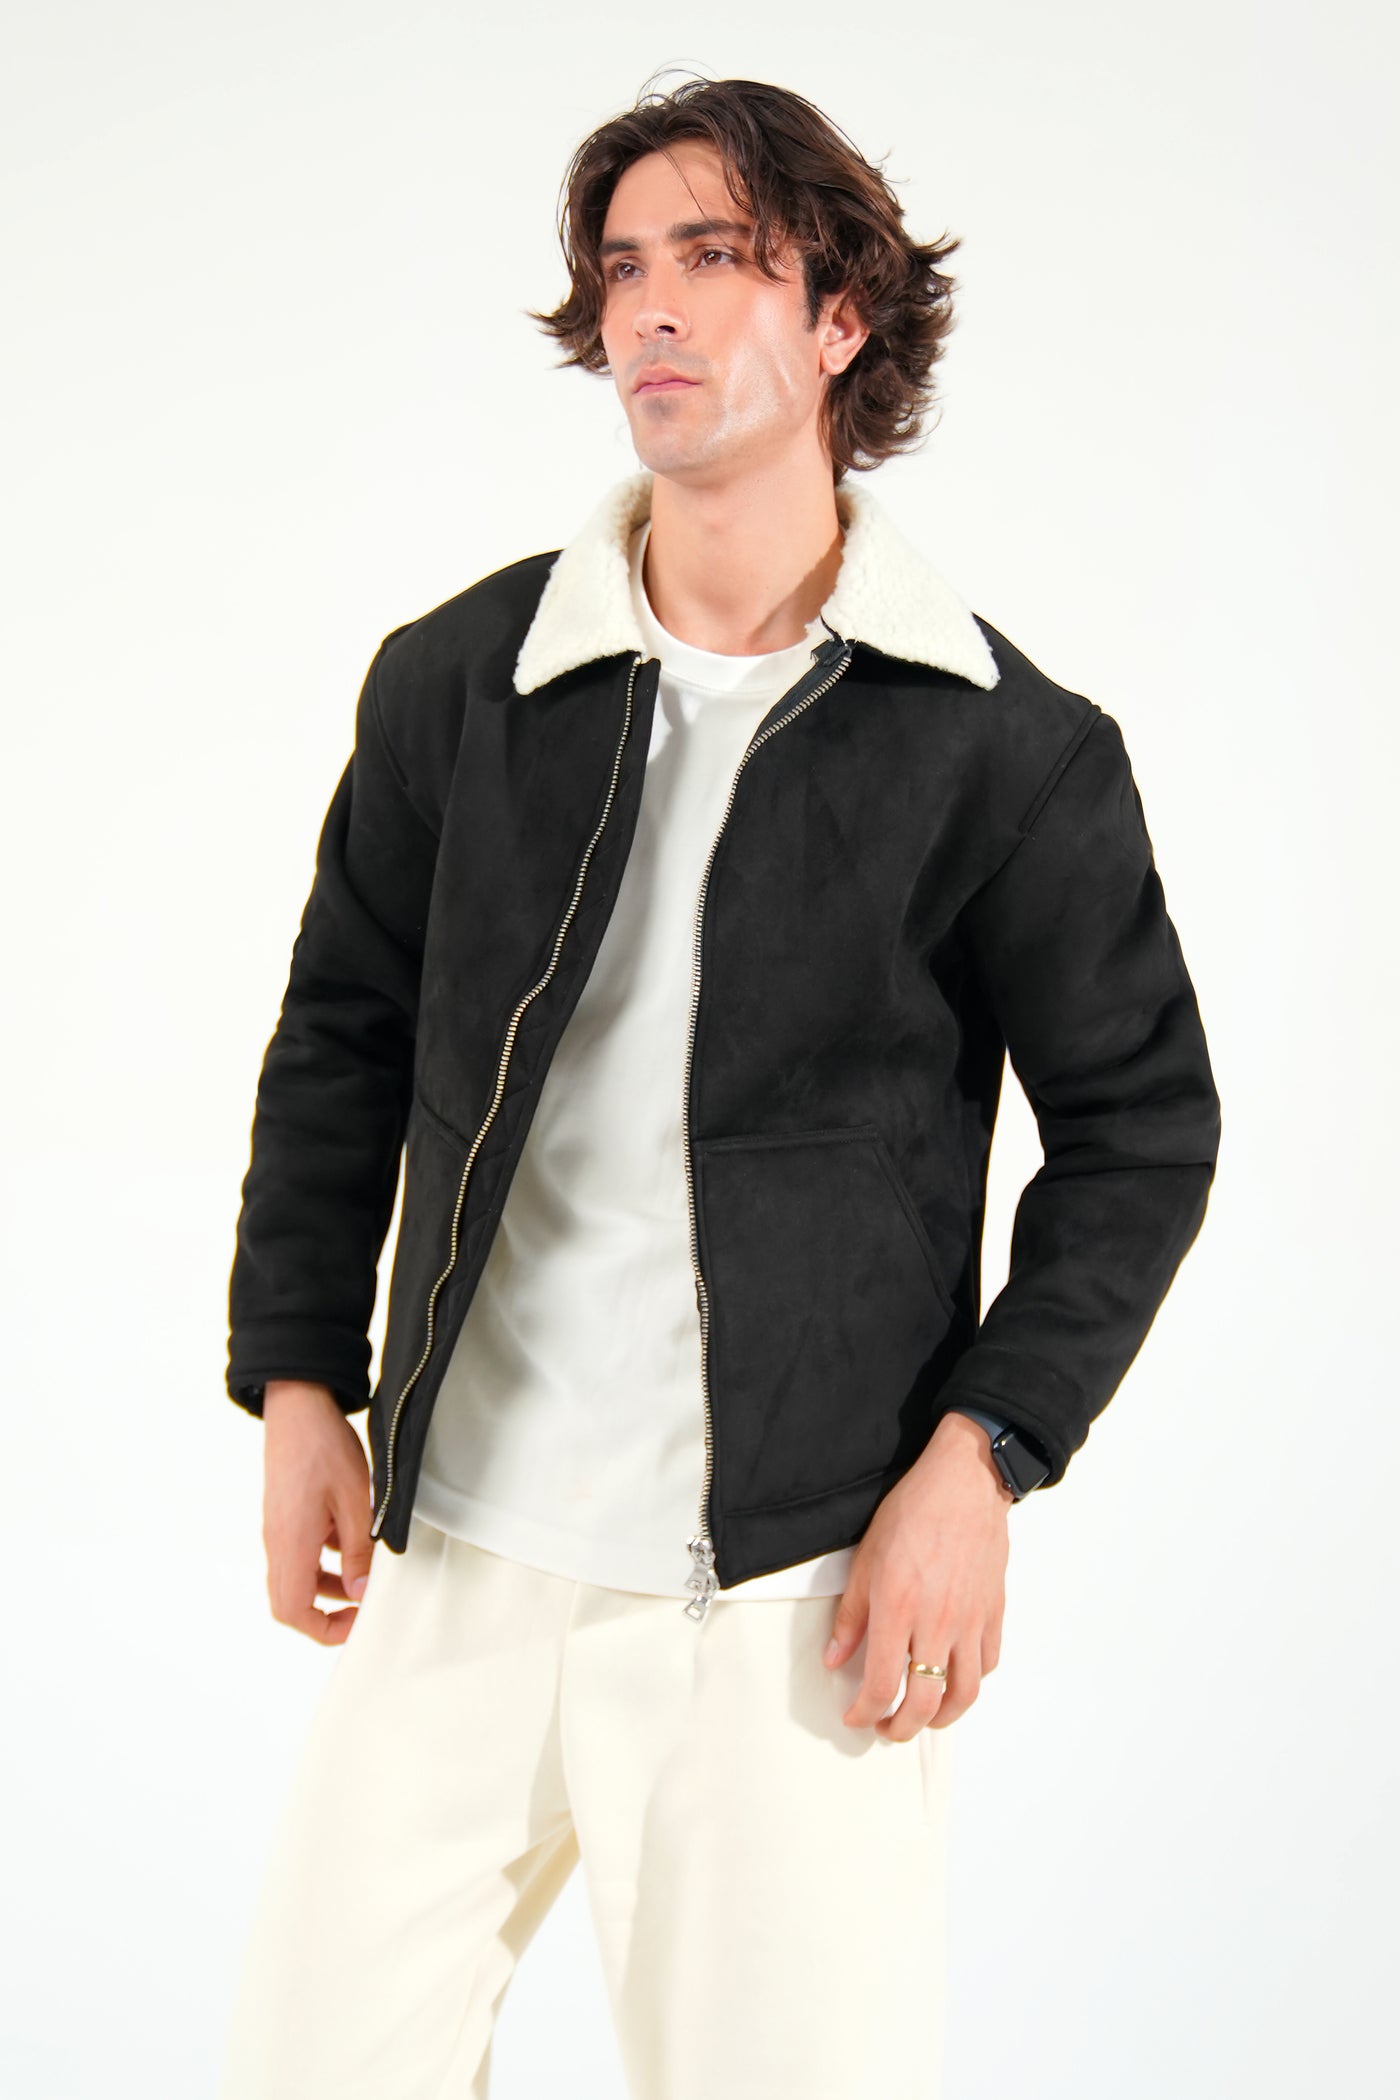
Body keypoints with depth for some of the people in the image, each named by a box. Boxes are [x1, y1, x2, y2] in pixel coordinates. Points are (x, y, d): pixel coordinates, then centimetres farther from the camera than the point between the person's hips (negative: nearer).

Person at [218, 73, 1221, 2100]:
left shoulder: (1010, 748, -4)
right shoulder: (457, 682, 4)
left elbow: (1143, 1121, 2)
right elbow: (340, 1039, 13)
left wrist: (980, 1459, -6)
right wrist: (300, 1381, 7)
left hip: (797, 1592, -2)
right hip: (453, 1555, 3)